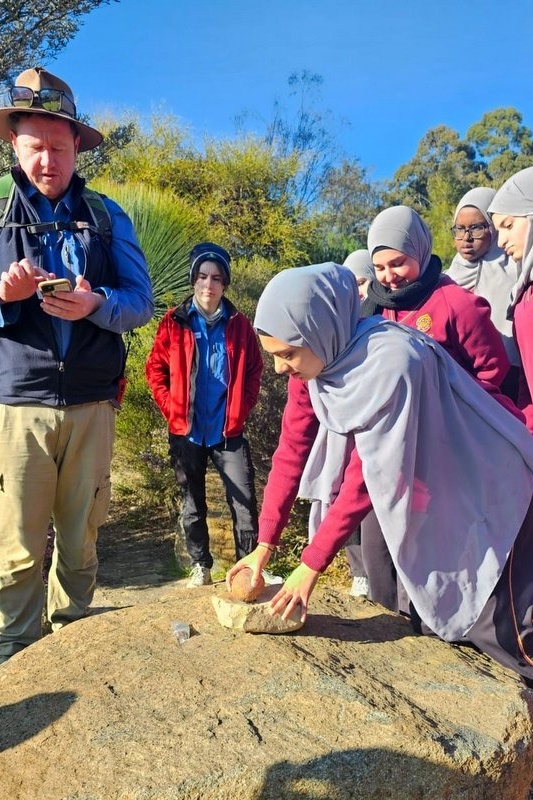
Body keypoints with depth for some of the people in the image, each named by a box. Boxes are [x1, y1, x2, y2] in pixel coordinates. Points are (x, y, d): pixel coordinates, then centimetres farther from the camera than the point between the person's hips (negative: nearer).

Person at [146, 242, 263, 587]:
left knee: (244, 502, -2)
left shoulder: (239, 324, 2)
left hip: (229, 431, 0)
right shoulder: (174, 322, 0)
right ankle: (201, 567, 27)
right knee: (193, 504, 12)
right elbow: (155, 369, 4)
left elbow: (254, 371, 8)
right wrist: (171, 409, -5)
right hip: (186, 432, 1)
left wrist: (241, 411, -2)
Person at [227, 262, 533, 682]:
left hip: (488, 496, -7)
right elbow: (292, 450, -7)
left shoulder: (391, 361, -34)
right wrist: (264, 545, -8)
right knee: (440, 616, 16)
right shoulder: (314, 358, -10)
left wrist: (311, 565, -23)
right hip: (426, 497, 7)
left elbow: (369, 474, -30)